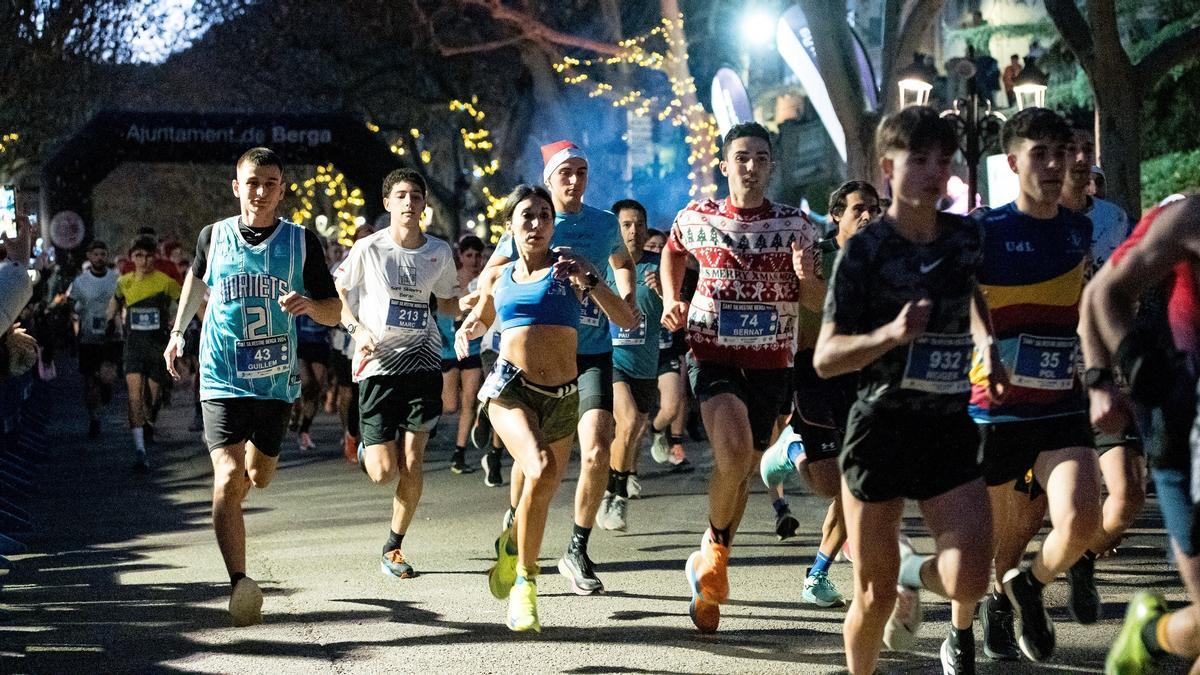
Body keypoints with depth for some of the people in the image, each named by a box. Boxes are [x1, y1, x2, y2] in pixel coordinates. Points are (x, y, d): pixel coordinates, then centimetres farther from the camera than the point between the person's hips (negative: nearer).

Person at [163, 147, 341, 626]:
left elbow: (334, 312, 0)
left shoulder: (302, 242, -3)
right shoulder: (214, 236, -1)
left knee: (259, 476, 16)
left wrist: (309, 305, -22)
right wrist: (179, 330, 19)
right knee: (228, 479, -17)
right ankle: (239, 583, -18)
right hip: (222, 380, -1)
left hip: (276, 379, 1)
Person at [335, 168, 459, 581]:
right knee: (384, 473, -8)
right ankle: (366, 450, 30)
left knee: (412, 464, -2)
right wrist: (357, 328, -9)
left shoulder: (440, 252, 7)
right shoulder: (368, 249, -2)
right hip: (378, 365, -2)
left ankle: (394, 549, 14)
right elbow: (337, 292, 8)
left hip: (423, 362, 2)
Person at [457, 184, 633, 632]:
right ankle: (525, 581, -11)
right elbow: (481, 316, 32)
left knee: (542, 494, 9)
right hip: (510, 389, -1)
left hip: (562, 398, 1)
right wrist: (468, 330, 9)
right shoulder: (497, 277, 11)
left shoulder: (568, 269, 4)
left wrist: (590, 281, -16)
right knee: (542, 470, -26)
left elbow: (626, 319, -4)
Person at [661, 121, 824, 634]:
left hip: (769, 362, 2)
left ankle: (710, 576, 29)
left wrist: (806, 277, -18)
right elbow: (673, 251, 23)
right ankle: (714, 545, -1)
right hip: (712, 355, -2)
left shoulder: (796, 225, 0)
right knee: (734, 450, -27)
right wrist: (671, 300, 8)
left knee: (741, 468, 10)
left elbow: (817, 302, 4)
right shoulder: (696, 219, 0)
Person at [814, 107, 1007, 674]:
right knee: (875, 596, 2)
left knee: (968, 579, -15)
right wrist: (891, 334, -26)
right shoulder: (865, 250, -8)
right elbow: (825, 358, -11)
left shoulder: (965, 237, 4)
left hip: (950, 428, 3)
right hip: (881, 429, -3)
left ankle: (916, 573, 20)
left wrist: (986, 343, 14)